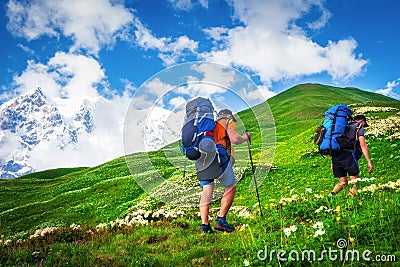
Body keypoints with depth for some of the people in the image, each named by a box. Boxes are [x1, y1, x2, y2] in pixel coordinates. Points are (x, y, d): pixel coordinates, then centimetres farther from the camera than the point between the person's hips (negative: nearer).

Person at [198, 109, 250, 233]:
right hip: (218, 157, -6)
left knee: (206, 191, 5)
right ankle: (221, 220, 0)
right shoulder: (228, 121, 13)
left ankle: (204, 225, -1)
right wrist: (244, 137, 14)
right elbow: (234, 139, -4)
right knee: (230, 188, 6)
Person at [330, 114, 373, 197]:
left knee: (343, 182, 13)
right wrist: (369, 162, -4)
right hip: (348, 154, -5)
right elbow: (363, 144, -2)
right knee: (355, 180, 1)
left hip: (335, 155, 6)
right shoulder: (359, 127, 12)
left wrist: (333, 163, 27)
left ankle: (333, 193, -10)